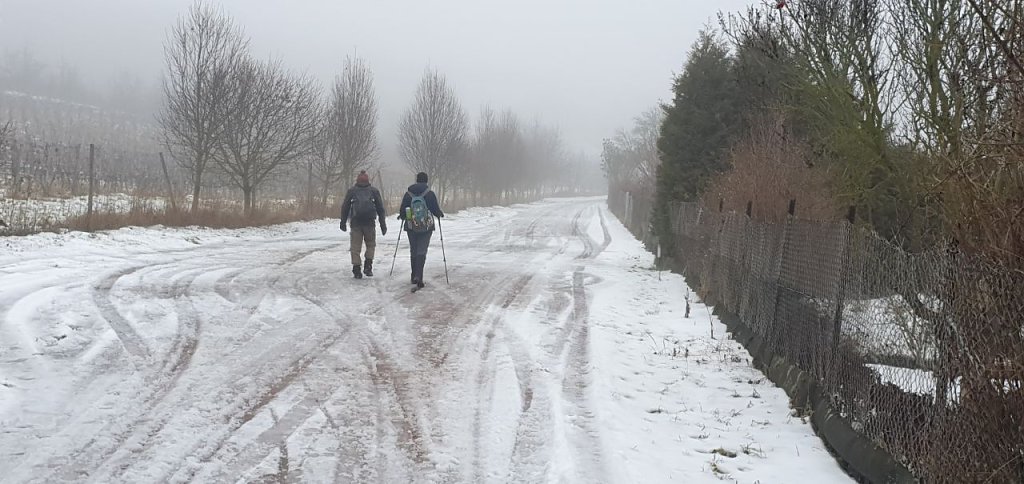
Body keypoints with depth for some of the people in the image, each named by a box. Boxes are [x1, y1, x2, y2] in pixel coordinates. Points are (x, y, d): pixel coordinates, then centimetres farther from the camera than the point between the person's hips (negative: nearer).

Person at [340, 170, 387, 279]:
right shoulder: (374, 191, 9)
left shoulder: (351, 191, 9)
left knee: (355, 246, 4)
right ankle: (368, 266, 0)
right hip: (370, 223, 0)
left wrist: (343, 222, 18)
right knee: (371, 244, 15)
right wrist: (383, 225, 13)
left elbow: (345, 208, 10)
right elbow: (380, 209, 9)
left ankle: (357, 270, -1)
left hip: (355, 223, 0)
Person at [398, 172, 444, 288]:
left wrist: (402, 216, 23)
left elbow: (402, 211, 0)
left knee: (413, 251, 15)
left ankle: (415, 276, 21)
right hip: (426, 227, -2)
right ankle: (418, 276, -16)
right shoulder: (430, 194, -8)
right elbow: (436, 210, -5)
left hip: (411, 227, 2)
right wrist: (440, 214, 18)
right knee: (422, 251, -2)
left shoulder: (408, 194, -2)